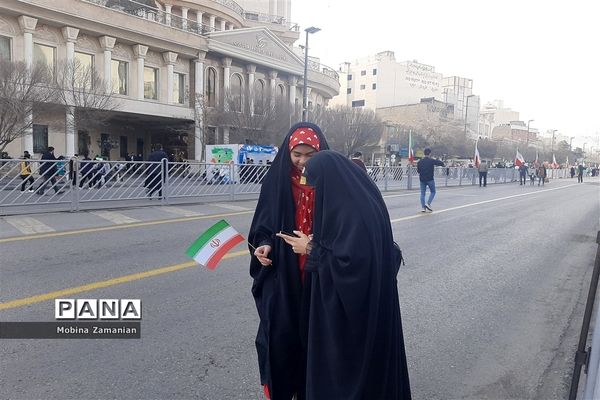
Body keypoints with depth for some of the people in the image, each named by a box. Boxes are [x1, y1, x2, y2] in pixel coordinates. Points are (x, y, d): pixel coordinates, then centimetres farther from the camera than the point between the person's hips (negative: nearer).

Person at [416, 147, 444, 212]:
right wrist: (437, 160, 16)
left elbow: (418, 170, 9)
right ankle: (428, 204, -4)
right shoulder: (432, 161, -9)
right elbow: (441, 163, -4)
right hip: (430, 179, -3)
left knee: (422, 193, 7)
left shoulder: (420, 161, 1)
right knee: (433, 192, 13)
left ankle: (423, 207, 0)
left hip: (422, 179, 3)